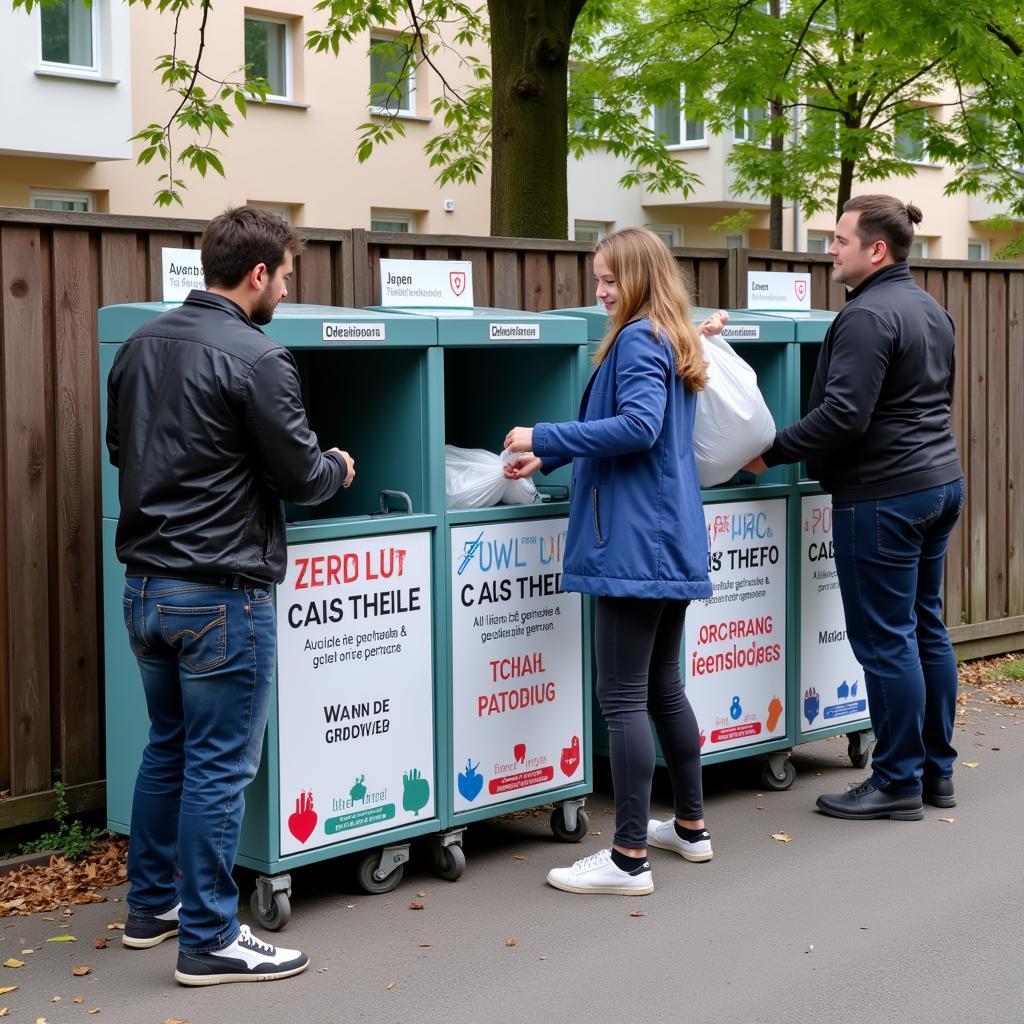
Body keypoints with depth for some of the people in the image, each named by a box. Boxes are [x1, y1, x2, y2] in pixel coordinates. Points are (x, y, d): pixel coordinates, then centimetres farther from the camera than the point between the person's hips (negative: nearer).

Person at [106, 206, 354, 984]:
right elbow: (300, 475, -12)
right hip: (221, 593, -8)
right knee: (219, 766, 0)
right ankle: (209, 940, 7)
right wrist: (339, 470, 10)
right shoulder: (255, 357, -16)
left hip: (145, 584, 8)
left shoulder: (140, 346, 8)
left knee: (167, 749, 20)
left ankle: (151, 906, 30)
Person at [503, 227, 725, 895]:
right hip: (674, 540, 10)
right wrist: (548, 461, 16)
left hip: (636, 543, -10)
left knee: (623, 697, -8)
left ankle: (630, 859, -6)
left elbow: (637, 426, -24)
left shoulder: (637, 340, -11)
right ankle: (691, 826, 28)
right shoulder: (675, 343, 19)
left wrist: (543, 438, -19)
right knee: (663, 686, 18)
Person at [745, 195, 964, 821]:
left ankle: (898, 783, 3)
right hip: (940, 481, 10)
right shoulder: (931, 309, 14)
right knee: (926, 627, 15)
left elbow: (844, 416, -24)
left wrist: (773, 453, -14)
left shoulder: (868, 316, -17)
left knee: (886, 639, -3)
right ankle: (936, 770, 22)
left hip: (885, 494, -10)